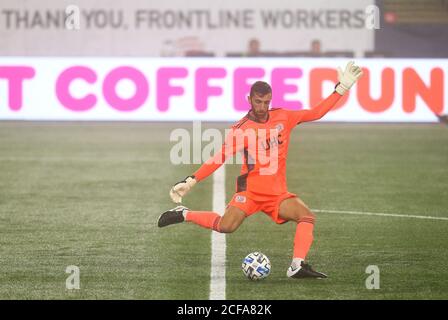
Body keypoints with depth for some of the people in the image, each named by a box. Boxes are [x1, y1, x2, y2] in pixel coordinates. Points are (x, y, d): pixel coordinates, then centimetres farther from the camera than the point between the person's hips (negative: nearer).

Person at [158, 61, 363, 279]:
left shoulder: (283, 118, 4)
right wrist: (190, 182, -12)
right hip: (250, 191, -4)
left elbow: (316, 113, 9)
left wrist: (341, 88, 5)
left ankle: (297, 266, -27)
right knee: (225, 227, -23)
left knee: (307, 217, -19)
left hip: (278, 193, 4)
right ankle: (184, 214, -1)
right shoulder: (240, 129, -6)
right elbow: (219, 159, -6)